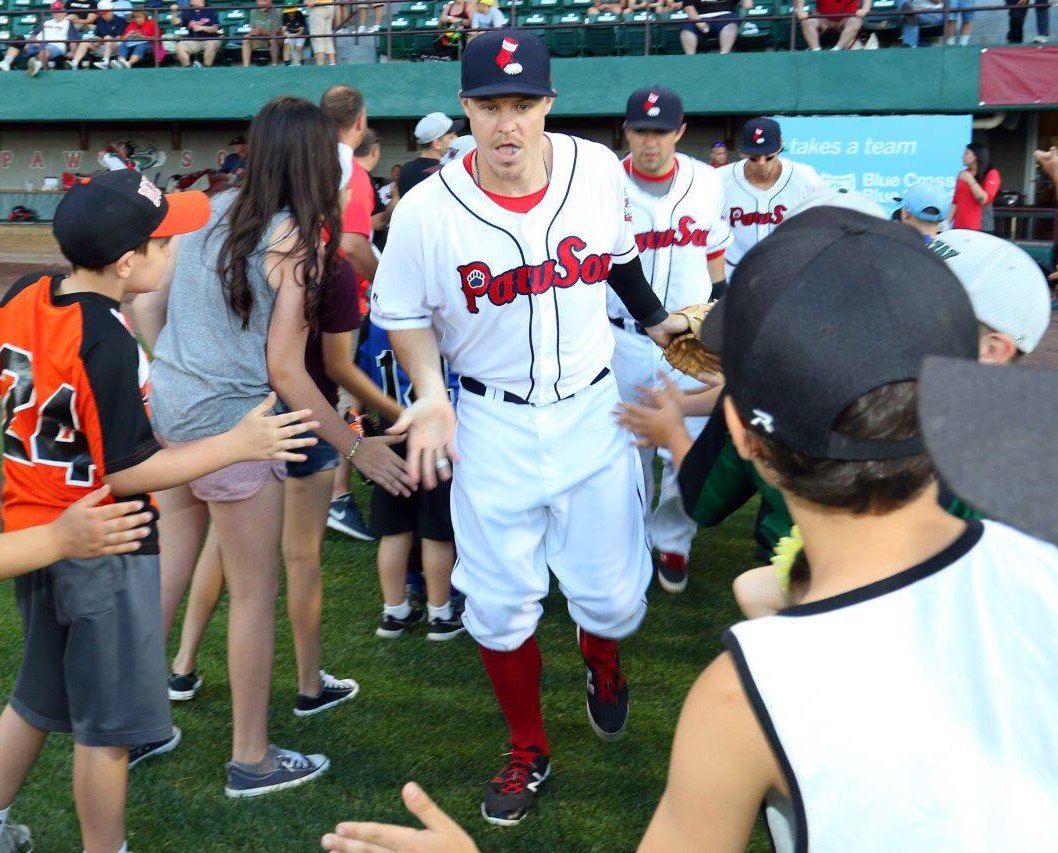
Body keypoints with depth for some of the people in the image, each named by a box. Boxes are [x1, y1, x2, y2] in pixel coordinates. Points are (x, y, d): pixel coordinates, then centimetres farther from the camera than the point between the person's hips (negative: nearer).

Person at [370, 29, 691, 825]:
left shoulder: (599, 170, -8)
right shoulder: (428, 209, -15)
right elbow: (403, 312, -1)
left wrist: (654, 318, 21)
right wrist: (432, 394, -15)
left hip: (592, 409, 1)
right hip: (493, 423, -1)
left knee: (614, 594, 5)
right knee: (500, 603, 7)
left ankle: (602, 656, 45)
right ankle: (529, 751, 32)